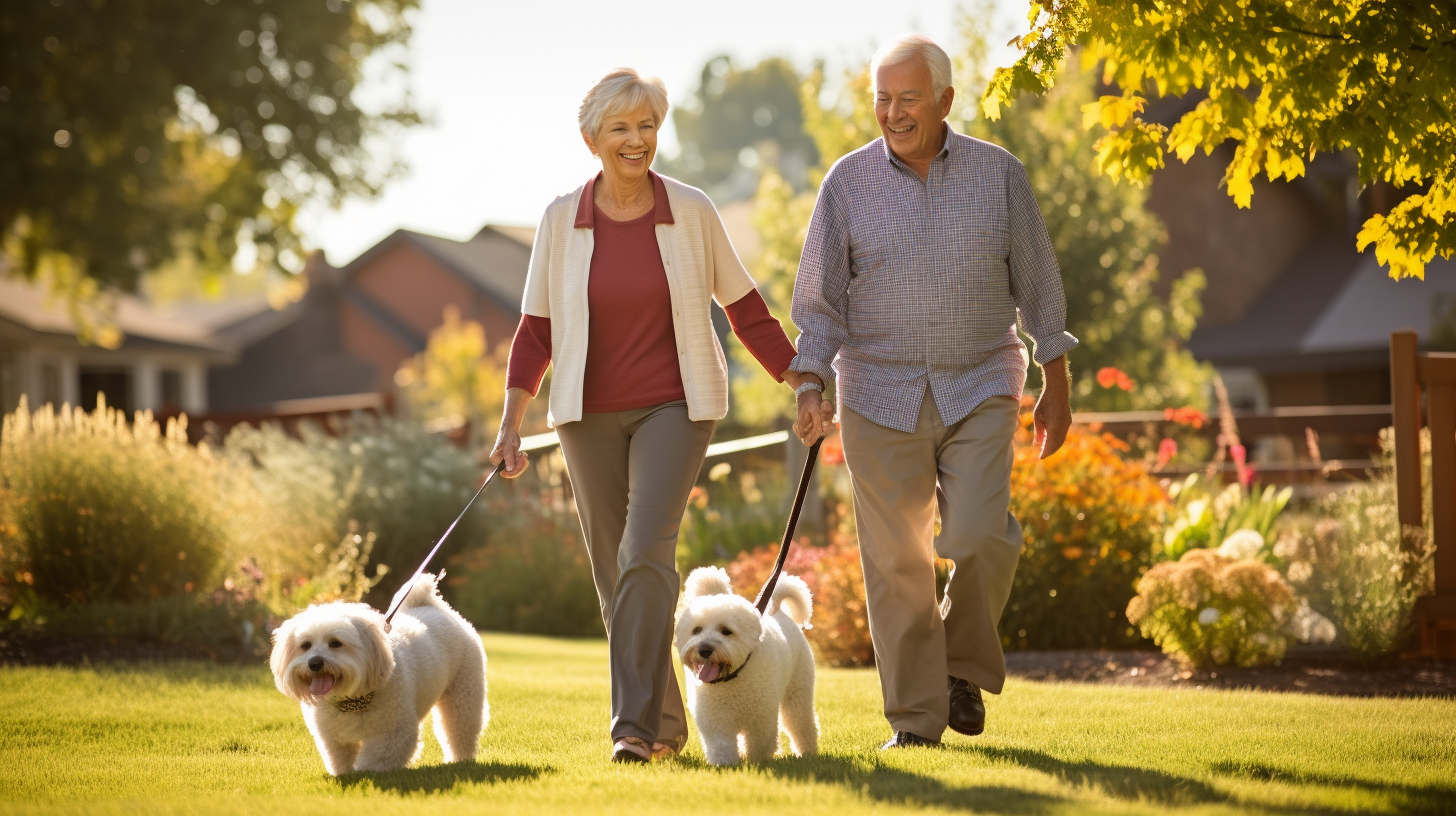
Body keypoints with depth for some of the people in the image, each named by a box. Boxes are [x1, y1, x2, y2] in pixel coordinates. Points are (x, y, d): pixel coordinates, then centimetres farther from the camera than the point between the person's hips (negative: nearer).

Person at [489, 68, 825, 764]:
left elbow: (744, 308, 7)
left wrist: (801, 380, 5)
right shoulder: (561, 220, 1)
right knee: (614, 572, 6)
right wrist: (511, 425, -2)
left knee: (646, 551, -20)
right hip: (589, 416, 2)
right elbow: (535, 330, 5)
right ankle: (667, 724, 20)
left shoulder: (691, 211, -2)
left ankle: (635, 725, -20)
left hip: (674, 408, -2)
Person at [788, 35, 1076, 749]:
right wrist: (812, 386, -5)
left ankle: (965, 665, 12)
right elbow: (820, 297, 6)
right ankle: (915, 720, 9)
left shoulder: (999, 174, 2)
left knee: (980, 534, -16)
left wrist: (1056, 385, 7)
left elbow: (1037, 283, 8)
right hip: (881, 392, 1)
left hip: (979, 387, 0)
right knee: (896, 557, -1)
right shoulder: (849, 182, 1)